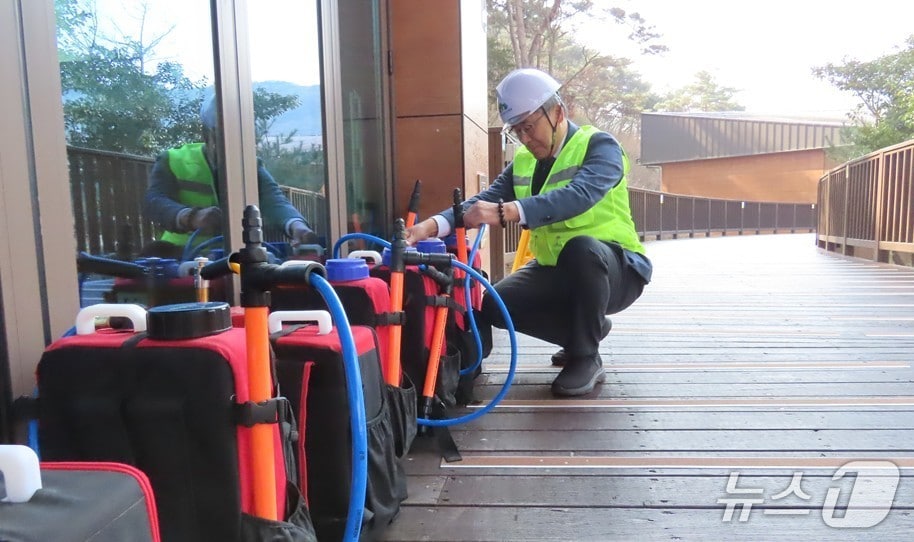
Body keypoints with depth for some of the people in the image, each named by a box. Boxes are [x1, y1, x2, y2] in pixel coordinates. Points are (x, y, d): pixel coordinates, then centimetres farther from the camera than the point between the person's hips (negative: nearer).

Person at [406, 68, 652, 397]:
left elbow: (578, 196, -35)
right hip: (557, 272, 6)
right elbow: (485, 201, -10)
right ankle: (588, 329, 10)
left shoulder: (600, 146, -14)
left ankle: (586, 358, -18)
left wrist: (507, 212, -48)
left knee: (582, 247, -38)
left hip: (616, 270, -6)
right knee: (494, 305, -12)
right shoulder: (522, 162, 4)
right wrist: (433, 225, -29)